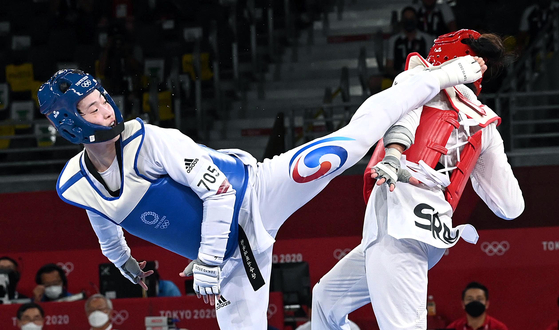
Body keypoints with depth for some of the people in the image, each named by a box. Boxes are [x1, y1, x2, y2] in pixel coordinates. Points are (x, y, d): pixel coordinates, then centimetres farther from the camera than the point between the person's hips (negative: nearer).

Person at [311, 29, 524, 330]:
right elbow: (511, 206, 21)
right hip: (437, 237, 8)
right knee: (326, 297, 24)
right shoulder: (485, 125, 25)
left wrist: (393, 156, -28)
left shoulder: (422, 75, 14)